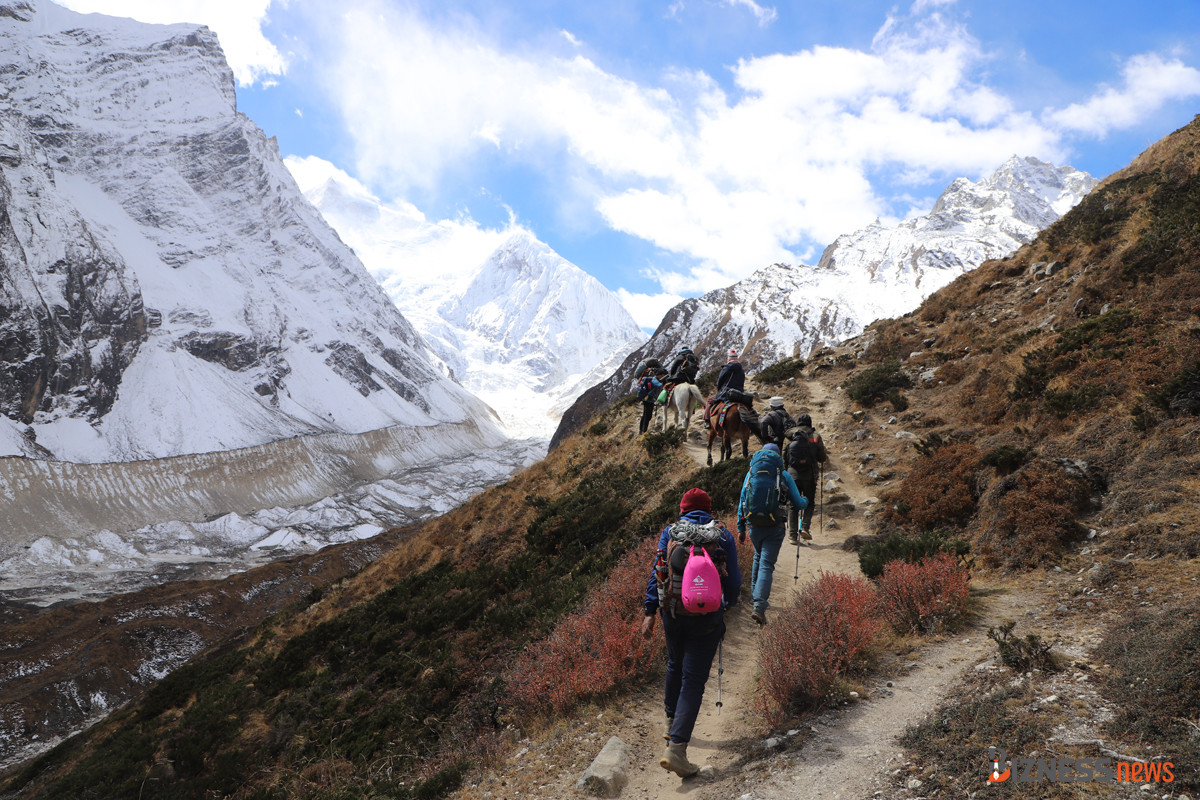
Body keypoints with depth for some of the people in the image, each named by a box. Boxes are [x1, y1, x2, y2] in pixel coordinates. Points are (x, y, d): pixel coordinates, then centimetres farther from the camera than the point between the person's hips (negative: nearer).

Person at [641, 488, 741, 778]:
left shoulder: (670, 532, 2)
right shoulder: (723, 535, 0)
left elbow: (657, 572, -2)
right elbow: (733, 580, 3)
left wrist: (649, 612, 0)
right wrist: (728, 602, 22)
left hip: (672, 612, 2)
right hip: (706, 617, -2)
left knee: (676, 665, 27)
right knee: (693, 680, -2)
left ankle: (672, 721, 44)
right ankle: (676, 747, -13)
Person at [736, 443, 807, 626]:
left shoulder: (750, 474, 6)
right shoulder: (784, 476, -2)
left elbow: (742, 502, 8)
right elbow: (798, 504, 3)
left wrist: (740, 528, 15)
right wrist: (805, 500, 27)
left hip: (754, 526, 3)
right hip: (774, 528, -3)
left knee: (758, 558, 27)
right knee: (766, 565, -4)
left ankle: (755, 594, 34)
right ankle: (759, 606, -16)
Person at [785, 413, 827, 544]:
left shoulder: (789, 436, 3)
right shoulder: (815, 436, 0)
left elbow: (784, 458, 4)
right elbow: (823, 458, 4)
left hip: (792, 475, 1)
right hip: (809, 475, -1)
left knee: (793, 505, 8)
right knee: (809, 503, 15)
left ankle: (792, 534, 2)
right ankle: (805, 527, -4)